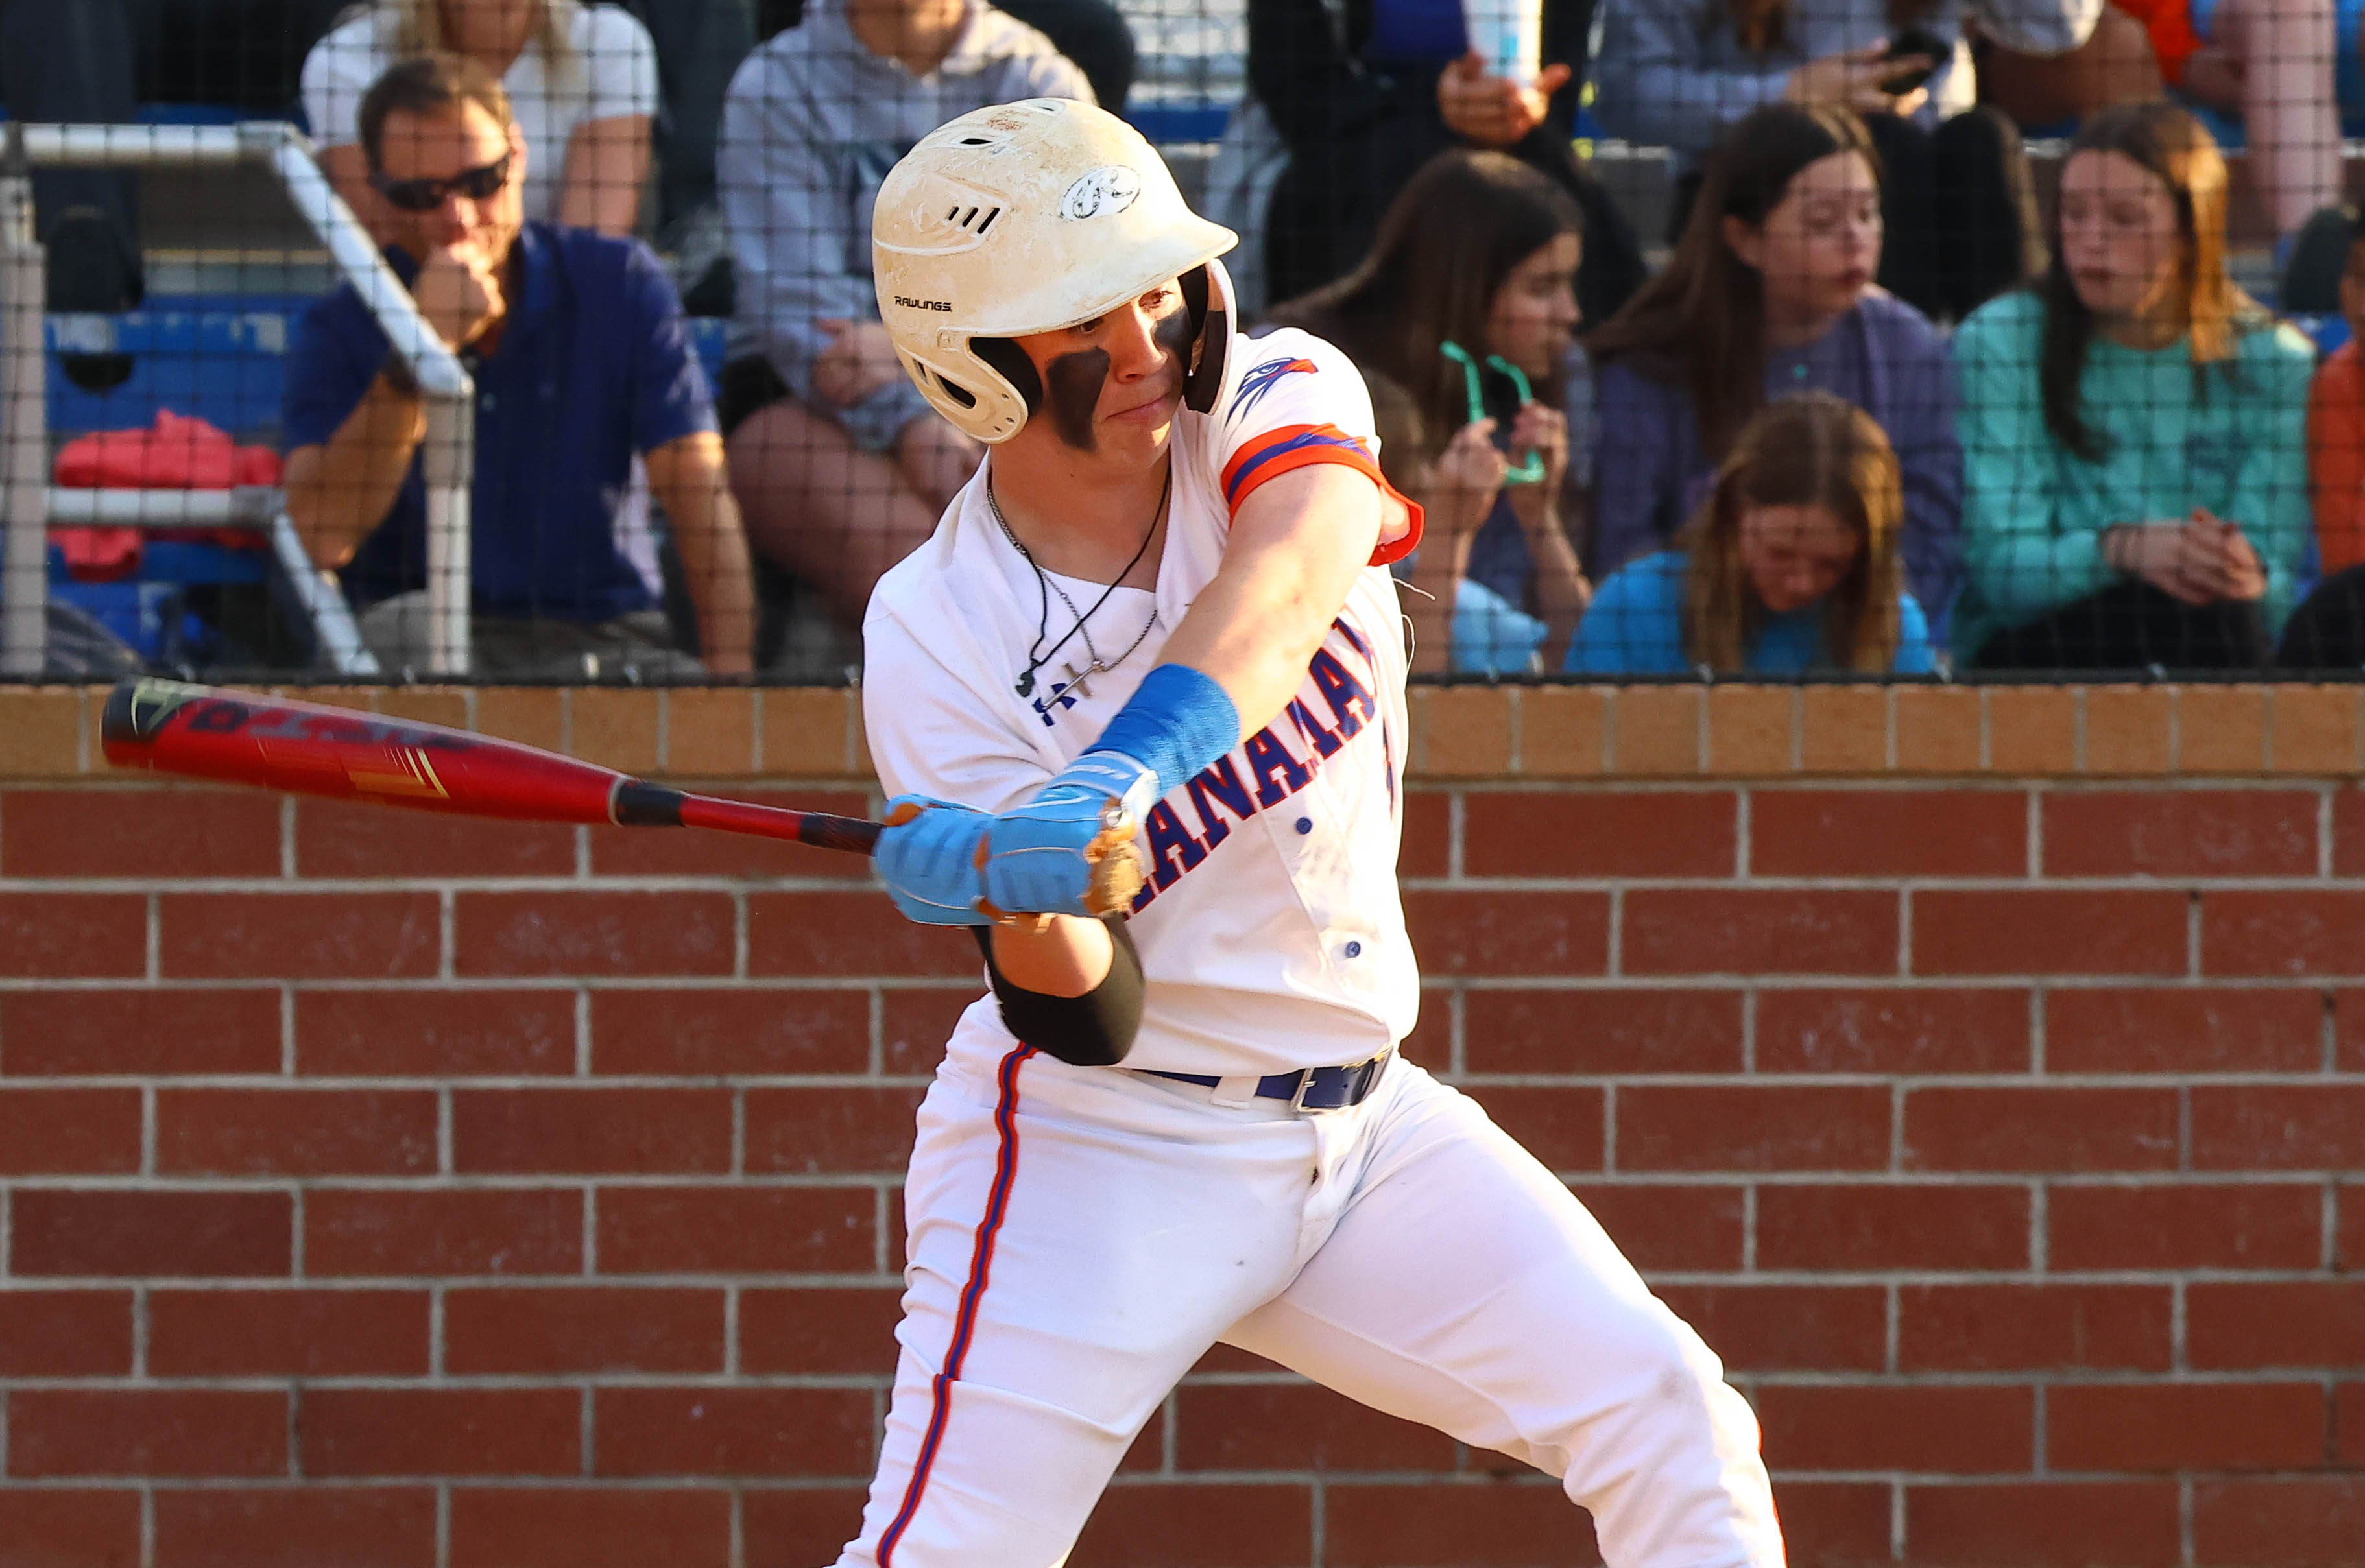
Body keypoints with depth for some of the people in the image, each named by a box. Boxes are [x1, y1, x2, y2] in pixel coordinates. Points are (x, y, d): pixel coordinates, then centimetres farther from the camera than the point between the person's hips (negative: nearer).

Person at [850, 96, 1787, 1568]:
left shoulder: (1280, 400, -8)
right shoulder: (939, 640, -14)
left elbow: (1288, 577, -34)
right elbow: (1087, 1023, -18)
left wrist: (1119, 775, -52)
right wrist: (1022, 902, -41)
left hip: (1361, 1127, 3)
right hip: (1103, 1148, -3)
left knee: (1672, 1423, -9)